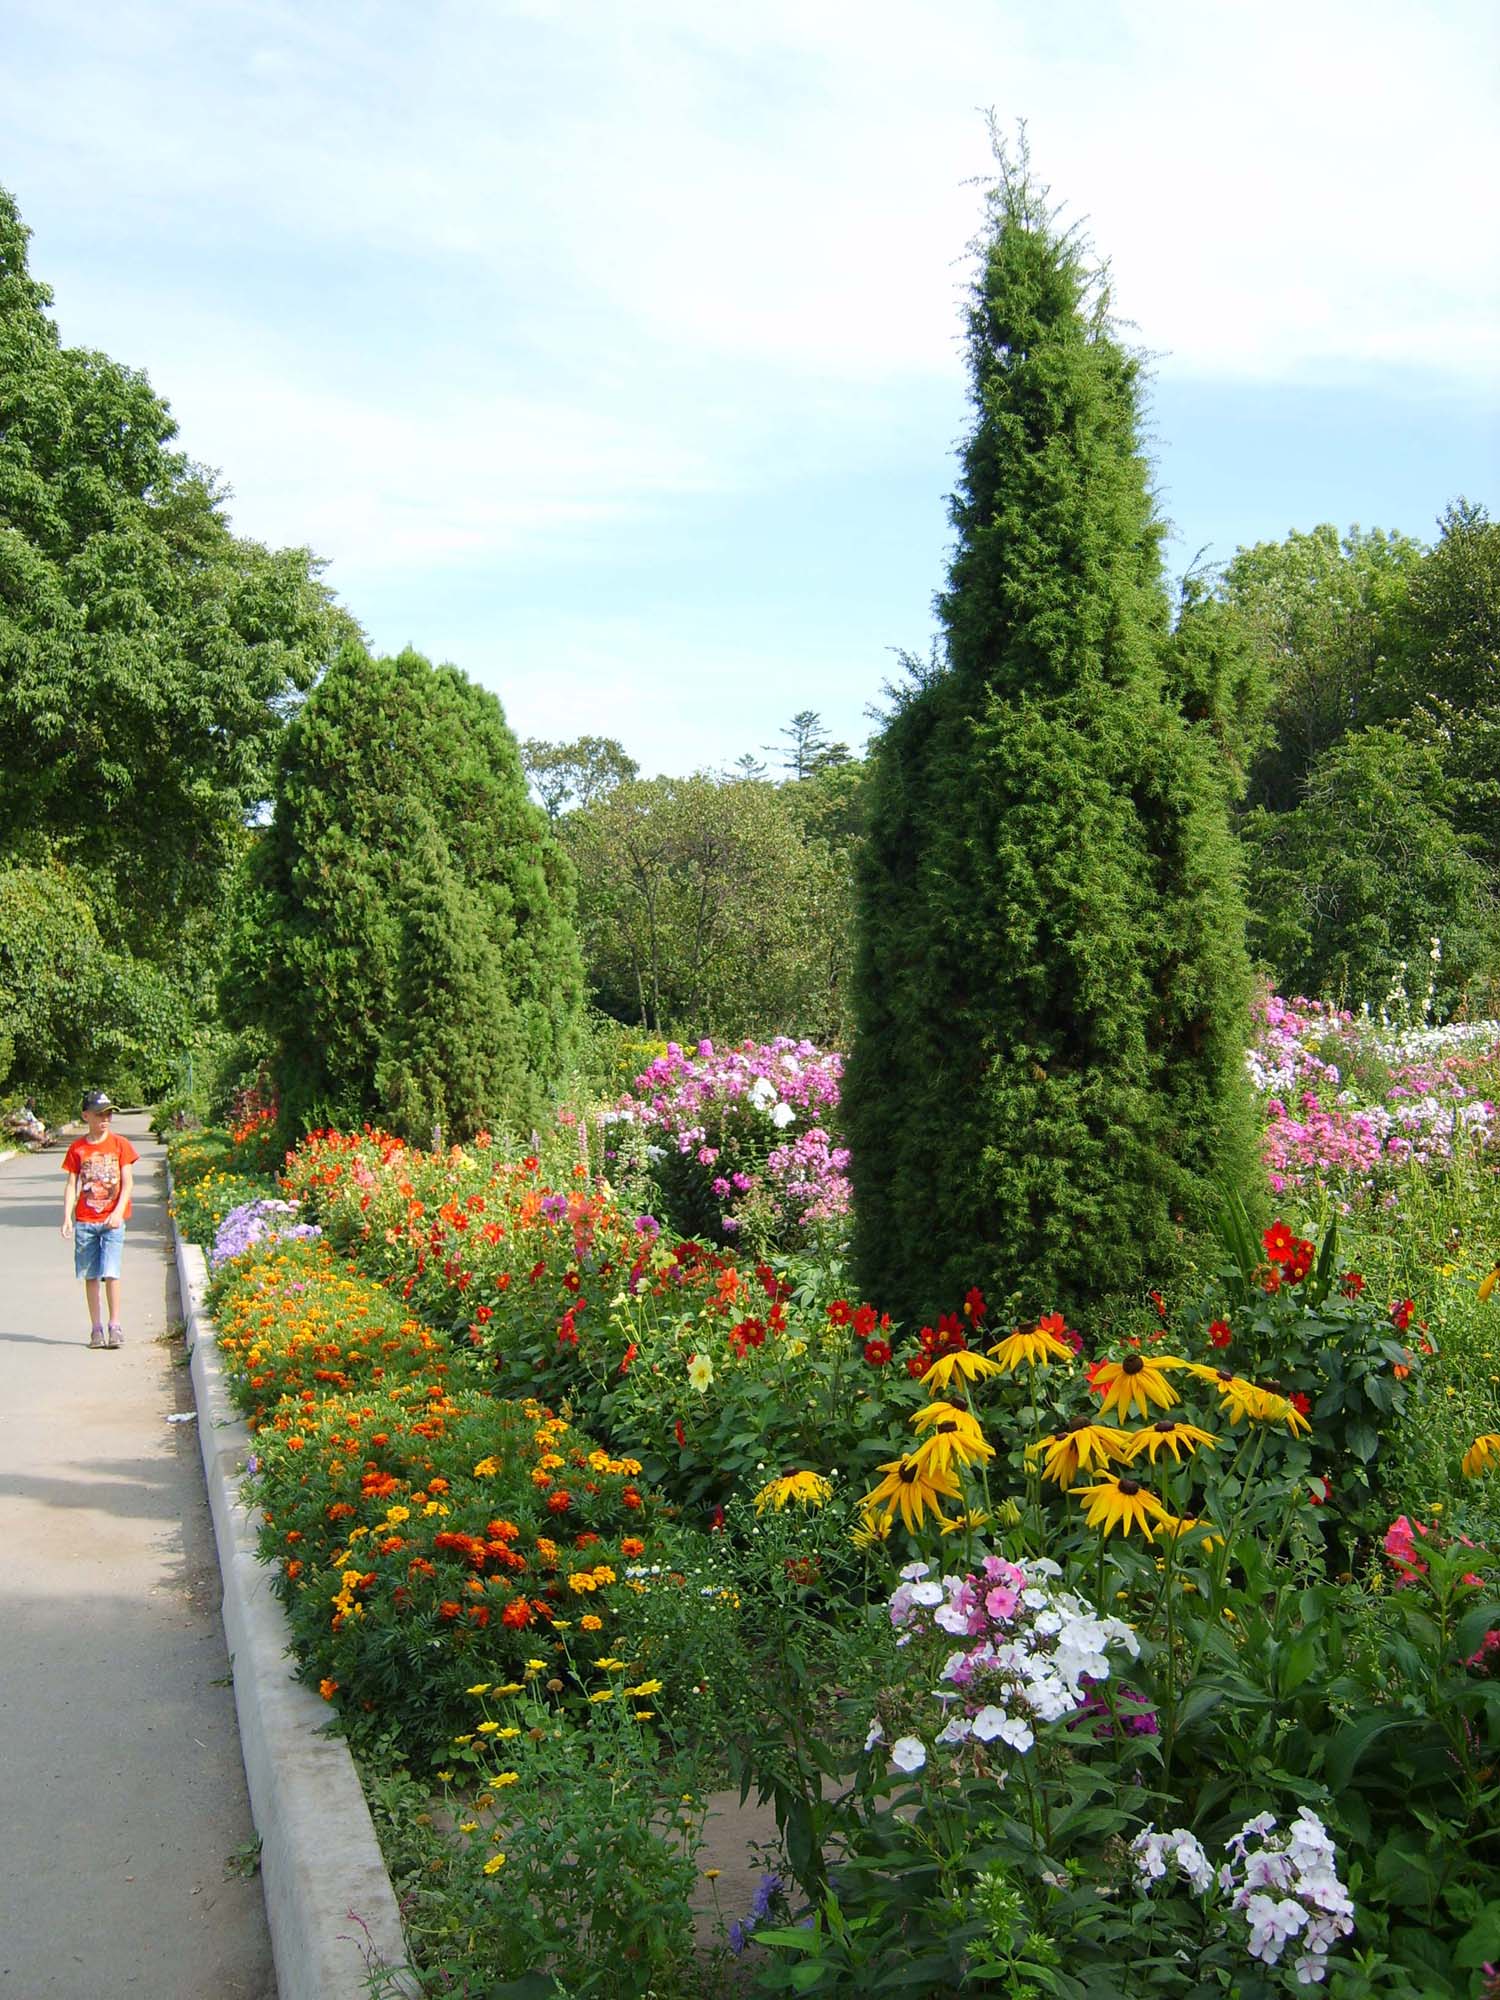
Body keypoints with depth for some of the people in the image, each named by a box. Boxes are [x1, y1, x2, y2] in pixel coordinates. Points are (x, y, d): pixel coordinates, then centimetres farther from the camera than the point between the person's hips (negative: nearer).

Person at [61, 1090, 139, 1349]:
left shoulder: (120, 1145, 1)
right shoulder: (77, 1148, 5)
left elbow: (128, 1182, -1)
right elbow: (72, 1185, 5)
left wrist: (118, 1212, -14)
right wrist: (67, 1216, -6)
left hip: (112, 1220, -2)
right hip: (85, 1221, 2)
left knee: (110, 1273, -10)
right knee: (90, 1275, 5)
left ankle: (114, 1326, -3)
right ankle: (96, 1328, 12)